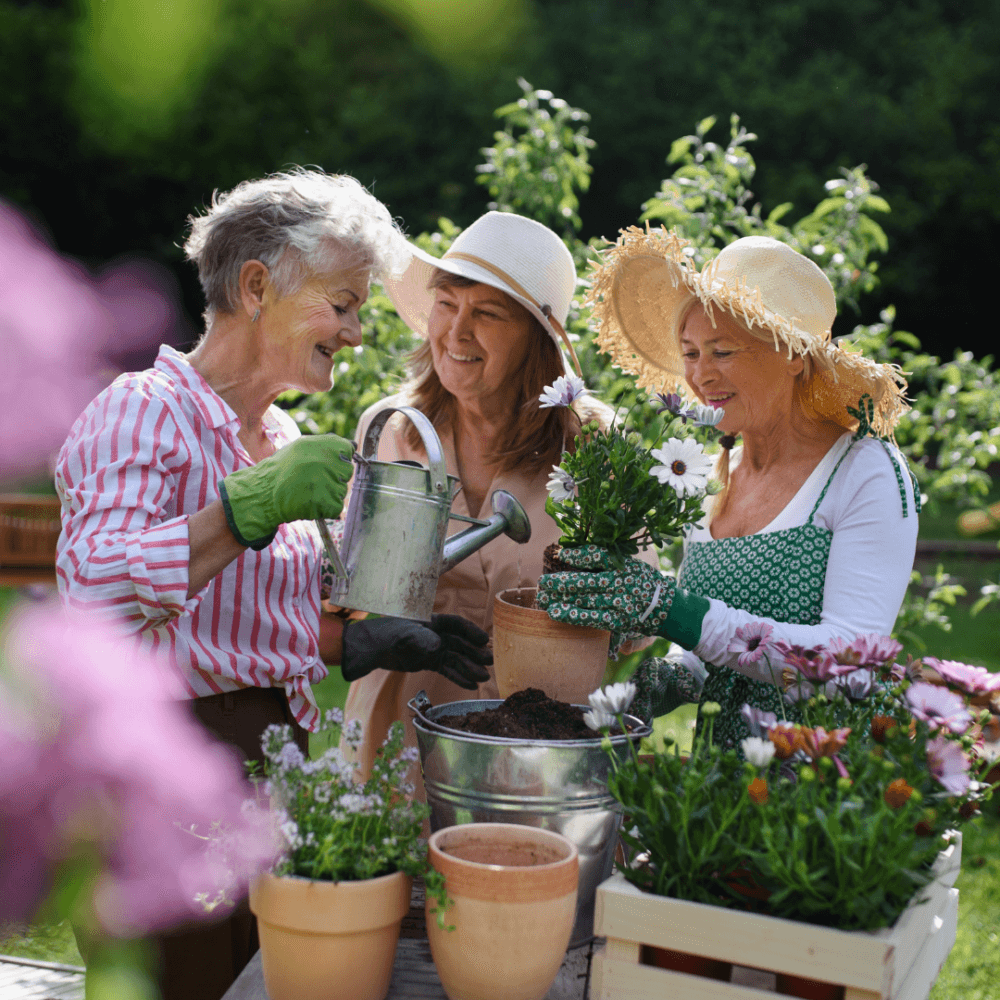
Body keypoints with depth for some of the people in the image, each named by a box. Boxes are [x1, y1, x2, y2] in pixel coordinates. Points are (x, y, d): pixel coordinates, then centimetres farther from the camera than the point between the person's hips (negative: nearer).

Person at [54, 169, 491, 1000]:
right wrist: (254, 505, -29)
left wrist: (371, 642, 4)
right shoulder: (144, 411, -10)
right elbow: (98, 595, -26)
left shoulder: (283, 440, 14)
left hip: (274, 764, 8)